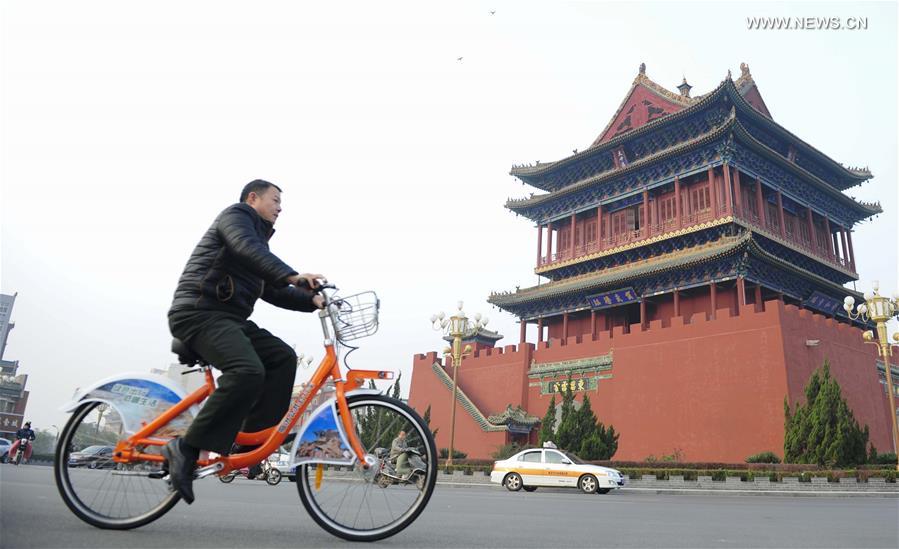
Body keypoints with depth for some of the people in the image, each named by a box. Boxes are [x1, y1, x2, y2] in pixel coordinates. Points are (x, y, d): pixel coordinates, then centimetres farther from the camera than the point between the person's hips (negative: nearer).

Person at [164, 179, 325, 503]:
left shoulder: (258, 239, 28)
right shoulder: (235, 215, 1)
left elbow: (272, 292, 23)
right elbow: (247, 250, -21)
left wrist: (311, 300, 8)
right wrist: (293, 276, -36)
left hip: (228, 318, 10)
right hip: (199, 313, -9)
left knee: (282, 357, -6)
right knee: (248, 371, -30)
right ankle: (186, 449, -21)